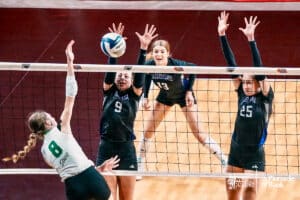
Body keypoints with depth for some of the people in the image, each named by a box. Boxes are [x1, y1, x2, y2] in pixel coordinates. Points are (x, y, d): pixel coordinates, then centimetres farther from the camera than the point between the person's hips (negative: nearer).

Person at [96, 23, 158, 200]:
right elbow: (110, 70, -6)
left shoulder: (134, 95, 5)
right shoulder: (109, 92, 7)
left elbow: (140, 74, -6)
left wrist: (144, 48, -19)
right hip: (106, 148, 0)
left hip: (126, 150, 0)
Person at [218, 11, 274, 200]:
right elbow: (231, 64, -4)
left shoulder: (265, 97, -9)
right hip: (236, 151, 5)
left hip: (255, 154, -5)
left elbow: (259, 69, -22)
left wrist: (251, 39, -31)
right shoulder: (242, 93, 1)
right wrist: (222, 35, -10)